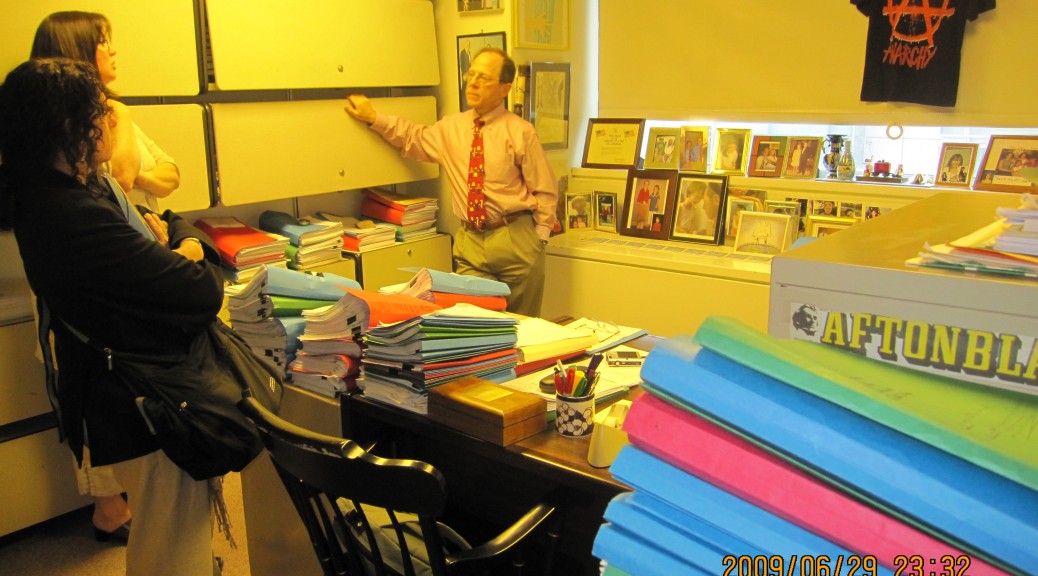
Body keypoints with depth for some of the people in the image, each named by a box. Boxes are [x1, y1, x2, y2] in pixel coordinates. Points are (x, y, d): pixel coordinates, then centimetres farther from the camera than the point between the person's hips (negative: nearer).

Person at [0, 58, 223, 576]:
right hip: (150, 414, -10)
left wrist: (183, 245, -11)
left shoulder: (46, 197, 3)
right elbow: (201, 294, -29)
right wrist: (188, 258, -7)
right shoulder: (78, 218, -30)